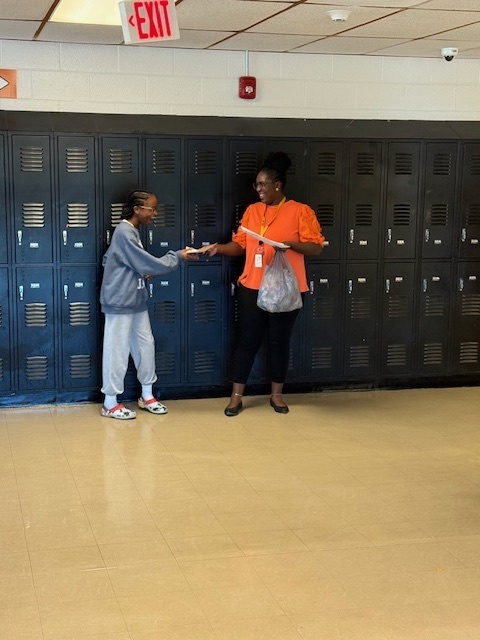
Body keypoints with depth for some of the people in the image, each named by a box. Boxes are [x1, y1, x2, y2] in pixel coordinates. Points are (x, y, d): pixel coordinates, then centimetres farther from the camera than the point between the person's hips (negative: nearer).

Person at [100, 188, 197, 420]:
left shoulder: (131, 232, 10)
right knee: (118, 351, -1)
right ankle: (110, 404, 10)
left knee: (145, 345, 14)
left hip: (136, 301, 10)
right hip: (120, 303, -10)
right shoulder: (125, 233, -21)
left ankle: (147, 396, 27)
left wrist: (141, 272, 7)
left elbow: (107, 259, 18)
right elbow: (150, 264, -21)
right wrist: (177, 256, -10)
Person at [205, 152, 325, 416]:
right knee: (248, 340, 5)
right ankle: (236, 396, 12)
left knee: (280, 341, 8)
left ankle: (277, 394, 23)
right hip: (252, 287, 3)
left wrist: (291, 244, -24)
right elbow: (239, 244, 8)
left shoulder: (300, 211, -6)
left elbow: (316, 247, -9)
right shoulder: (252, 211, 8)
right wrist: (219, 248, -10)